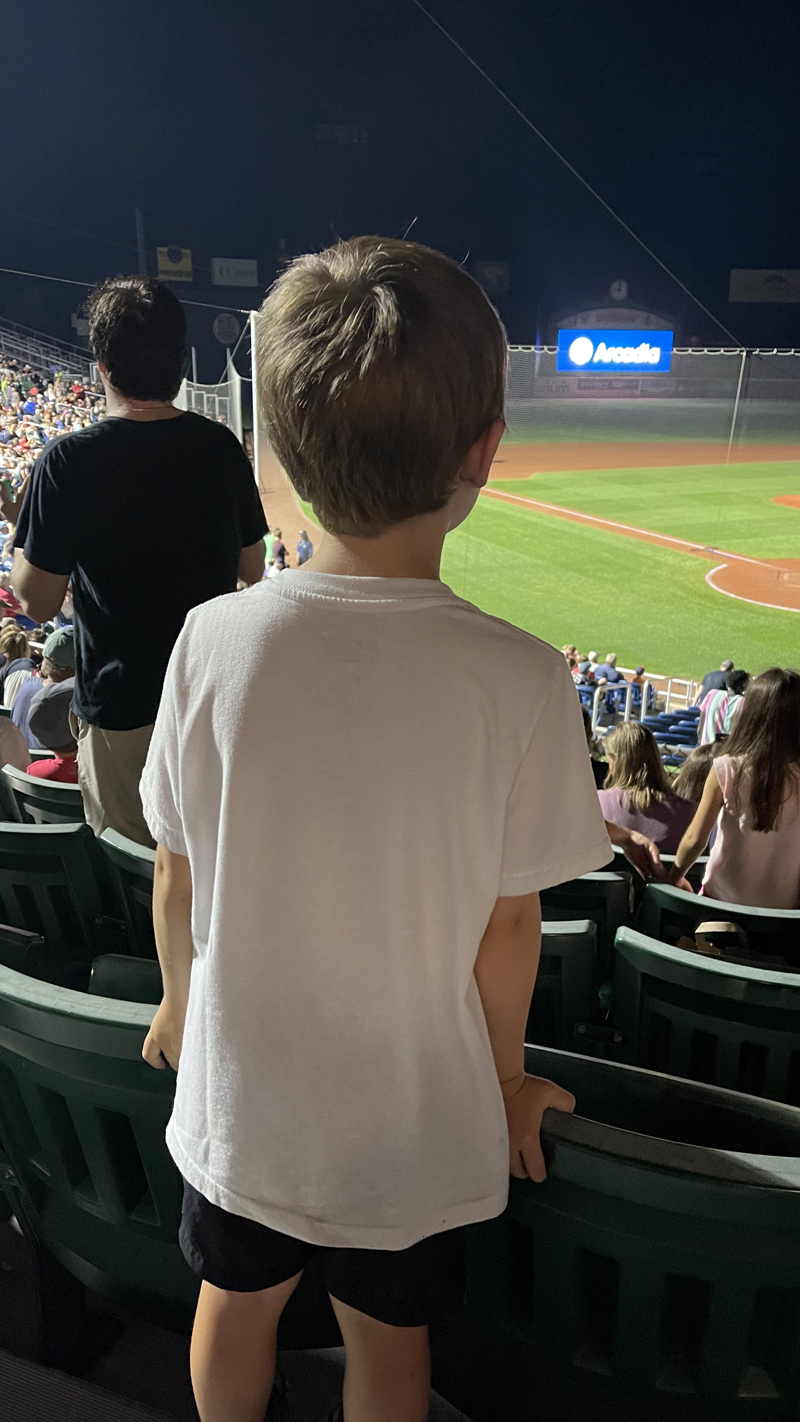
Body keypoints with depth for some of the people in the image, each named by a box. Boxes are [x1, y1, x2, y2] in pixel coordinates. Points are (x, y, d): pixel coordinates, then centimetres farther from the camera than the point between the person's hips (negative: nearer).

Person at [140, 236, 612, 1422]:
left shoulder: (215, 639, -19)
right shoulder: (517, 678, -25)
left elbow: (177, 877, -8)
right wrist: (506, 1077, 5)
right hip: (412, 1115, -1)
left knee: (236, 1302, 30)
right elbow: (507, 927, -14)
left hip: (239, 1091, 2)